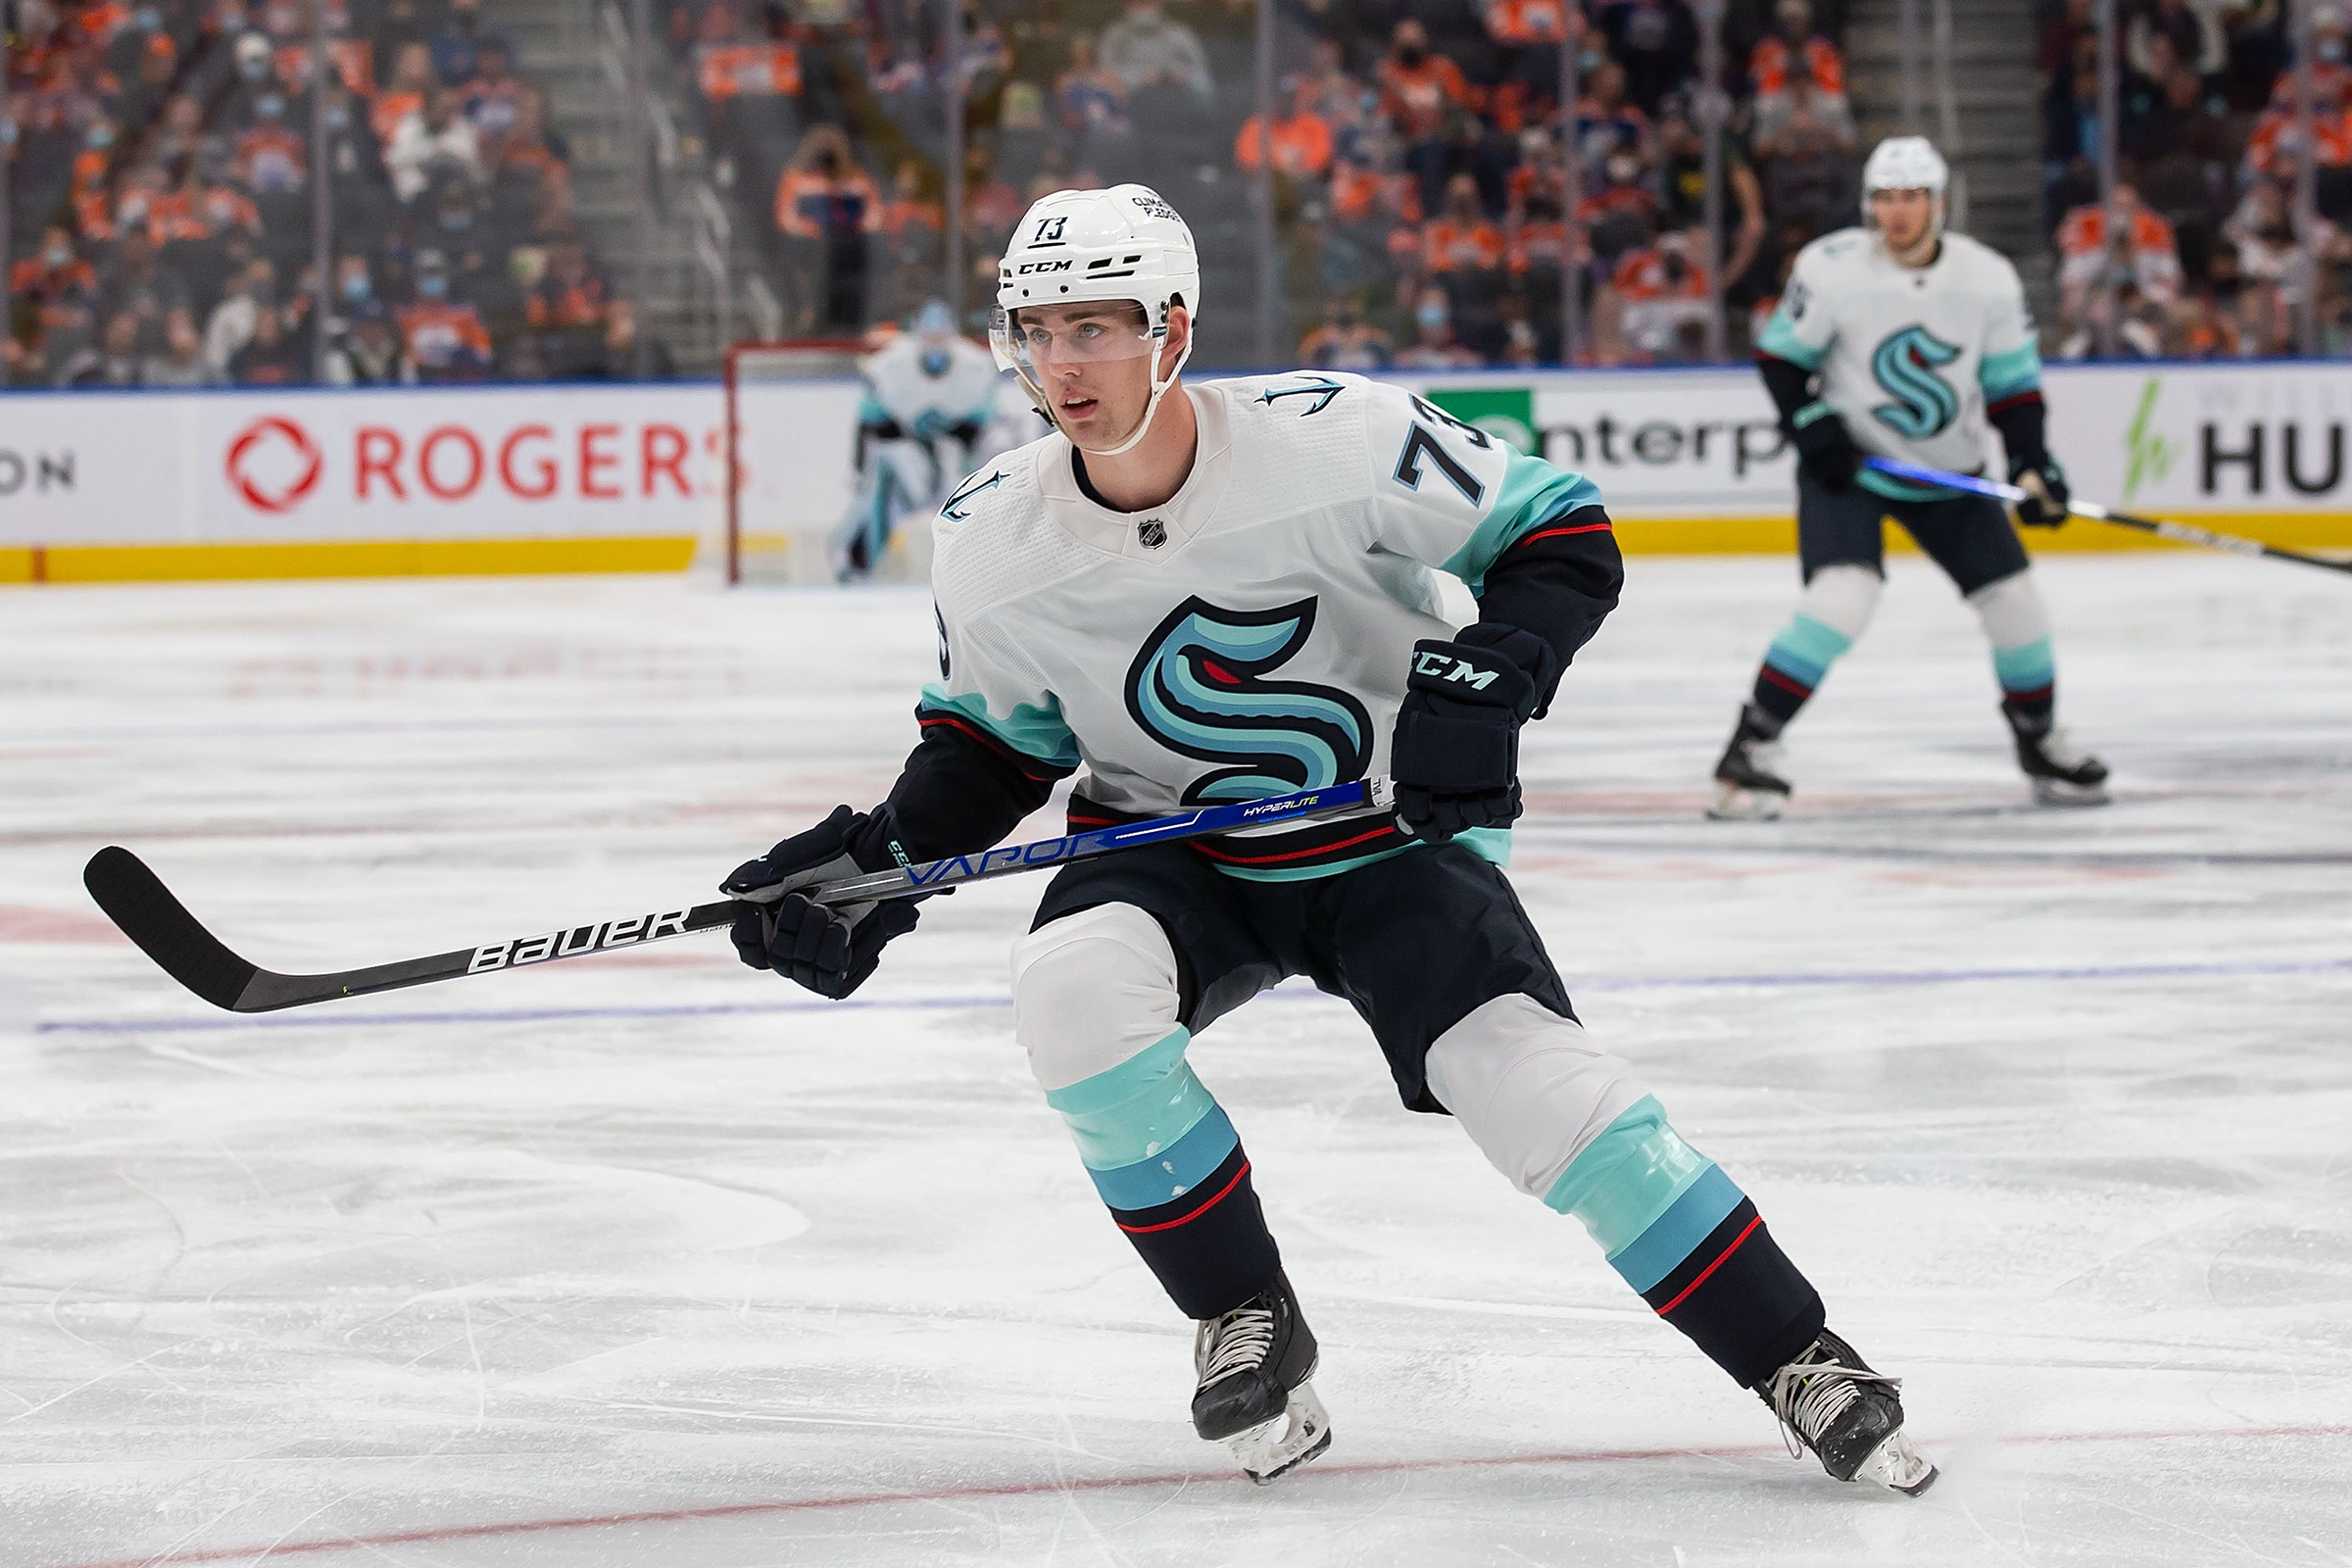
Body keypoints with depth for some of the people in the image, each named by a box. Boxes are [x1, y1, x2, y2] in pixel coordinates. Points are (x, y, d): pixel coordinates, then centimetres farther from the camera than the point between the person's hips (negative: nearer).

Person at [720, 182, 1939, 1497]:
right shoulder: (992, 547, -11)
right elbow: (992, 742, 6)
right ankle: (1250, 1326, -9)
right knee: (1068, 985, -28)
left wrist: (1486, 682, -30)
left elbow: (1564, 533, -14)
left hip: (1393, 835, -3)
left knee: (1530, 1078, -21)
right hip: (1170, 846, 3)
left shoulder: (1337, 440, -23)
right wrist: (877, 866, -9)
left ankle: (1798, 1359, -5)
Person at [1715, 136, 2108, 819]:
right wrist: (1812, 424, -18)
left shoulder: (1989, 280, -8)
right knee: (1842, 598, -25)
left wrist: (2032, 466, -11)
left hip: (1949, 473, 4)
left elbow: (2013, 384, 1)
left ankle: (2040, 741, 28)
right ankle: (1751, 748, -18)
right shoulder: (1832, 269, -16)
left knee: (2014, 598, 3)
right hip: (1847, 463, -4)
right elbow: (1779, 355, -4)